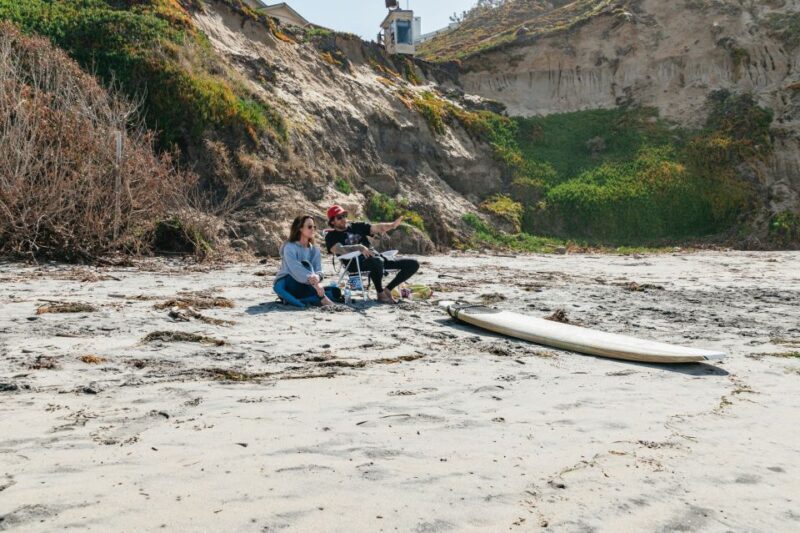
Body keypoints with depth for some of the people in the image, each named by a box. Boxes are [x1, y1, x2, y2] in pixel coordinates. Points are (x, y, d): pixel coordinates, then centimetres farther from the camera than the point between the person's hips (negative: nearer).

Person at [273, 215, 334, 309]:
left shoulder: (315, 250, 6)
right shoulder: (289, 247, -13)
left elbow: (318, 270, -9)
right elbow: (295, 269, -29)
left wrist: (317, 277, -36)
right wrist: (314, 283, -43)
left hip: (303, 287, 5)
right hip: (284, 287, -5)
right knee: (305, 265, -31)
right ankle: (322, 299, -38)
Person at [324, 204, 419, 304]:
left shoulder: (357, 226, 23)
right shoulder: (331, 236, 9)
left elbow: (376, 228, 9)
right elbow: (338, 249, -13)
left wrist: (392, 225, -12)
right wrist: (359, 247, -28)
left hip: (377, 258, 6)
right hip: (357, 263, -6)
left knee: (413, 264, -5)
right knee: (378, 262, -42)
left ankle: (387, 289, -2)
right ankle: (380, 294, -19)